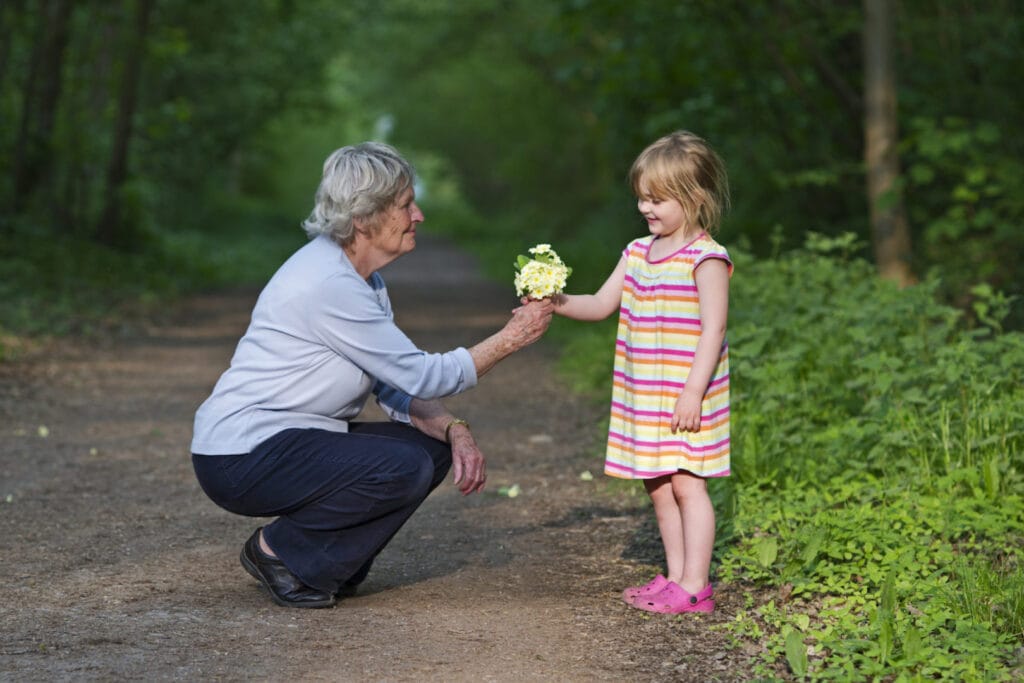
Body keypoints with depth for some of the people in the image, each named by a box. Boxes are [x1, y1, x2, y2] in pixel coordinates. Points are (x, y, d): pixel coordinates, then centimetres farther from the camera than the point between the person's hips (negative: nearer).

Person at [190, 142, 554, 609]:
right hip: (241, 458, -10)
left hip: (291, 440, 10)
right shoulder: (328, 283, -22)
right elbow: (422, 377, -19)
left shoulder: (364, 281, 9)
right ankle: (278, 551, -6)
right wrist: (509, 339, -12)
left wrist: (454, 430, -10)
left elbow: (400, 387, 8)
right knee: (404, 468, -24)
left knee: (435, 448, 1)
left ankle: (329, 564, 7)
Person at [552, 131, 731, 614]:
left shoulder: (706, 259, -11)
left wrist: (693, 392, -20)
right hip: (643, 395, 8)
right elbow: (601, 304, 14)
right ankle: (675, 577, 20)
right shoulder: (638, 253, 12)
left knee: (686, 483, -7)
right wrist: (558, 303, -4)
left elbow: (713, 330, -15)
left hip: (686, 398, -8)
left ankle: (694, 586, -3)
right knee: (656, 486, 11)